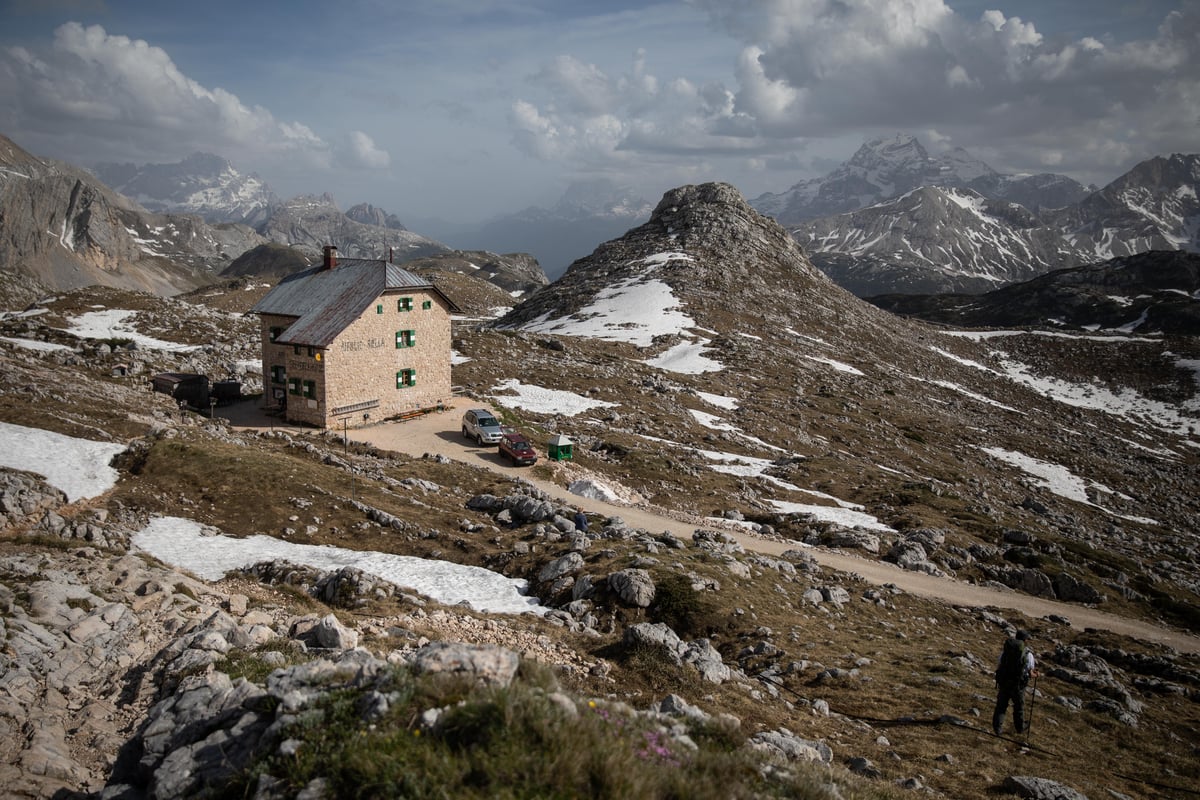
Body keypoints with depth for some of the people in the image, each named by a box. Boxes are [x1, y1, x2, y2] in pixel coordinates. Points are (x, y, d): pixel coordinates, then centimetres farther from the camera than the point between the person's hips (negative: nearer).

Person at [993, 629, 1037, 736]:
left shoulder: (1004, 651, -1)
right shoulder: (1028, 654, -9)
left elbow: (998, 667, 3)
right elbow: (1030, 673, -5)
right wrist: (1034, 675, 18)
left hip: (1003, 683, 1)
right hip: (1018, 686, -1)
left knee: (1001, 706, 15)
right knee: (1019, 707, 21)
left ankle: (997, 728, 11)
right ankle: (1020, 728, 38)